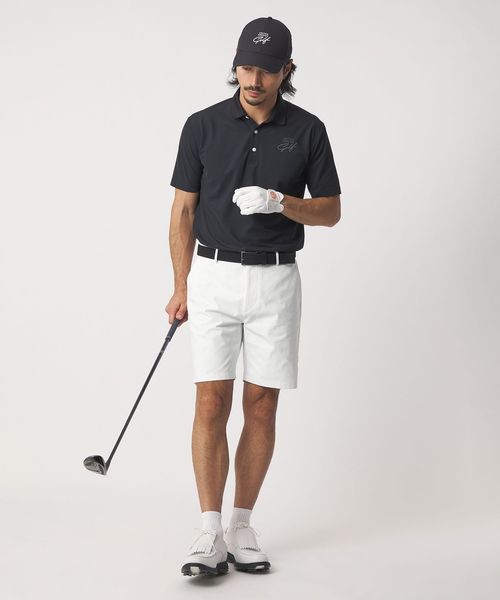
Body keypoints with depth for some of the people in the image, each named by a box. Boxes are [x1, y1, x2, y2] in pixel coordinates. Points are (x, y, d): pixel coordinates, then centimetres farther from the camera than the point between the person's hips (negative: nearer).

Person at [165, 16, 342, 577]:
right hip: (213, 277, -1)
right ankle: (210, 534, -6)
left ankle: (242, 526, 14)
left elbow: (331, 211, 3)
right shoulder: (203, 125, -1)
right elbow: (183, 210, 4)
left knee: (261, 406, 3)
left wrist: (279, 201, -16)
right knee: (211, 402, -7)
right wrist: (181, 288, 0)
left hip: (275, 282, 1)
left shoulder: (307, 130, 0)